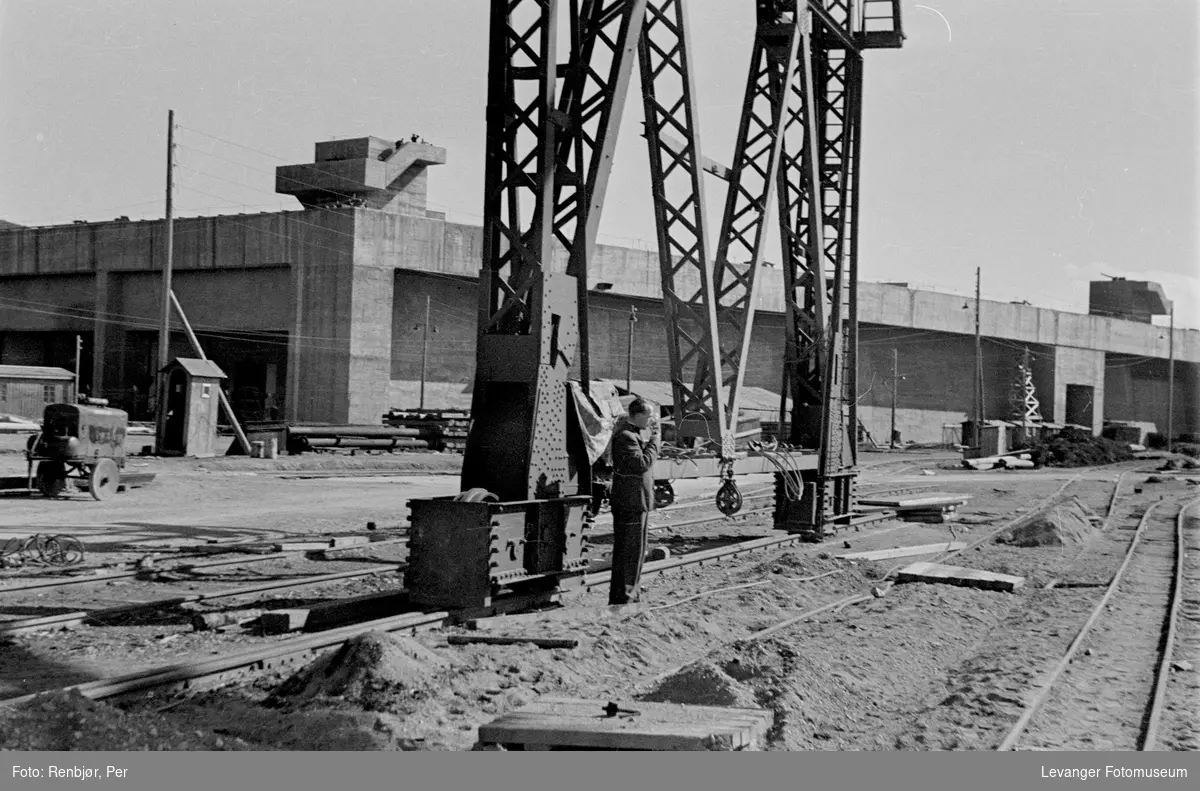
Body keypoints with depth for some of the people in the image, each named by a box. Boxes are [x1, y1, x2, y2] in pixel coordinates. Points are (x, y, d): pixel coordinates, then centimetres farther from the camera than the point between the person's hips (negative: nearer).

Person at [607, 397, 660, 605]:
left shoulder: (636, 433, 15)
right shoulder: (625, 436, -19)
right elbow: (642, 464, -25)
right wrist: (654, 441, -18)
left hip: (638, 502, 11)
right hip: (630, 503, -11)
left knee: (636, 550, 18)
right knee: (629, 550, -6)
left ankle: (631, 590, 29)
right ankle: (621, 596, -1)